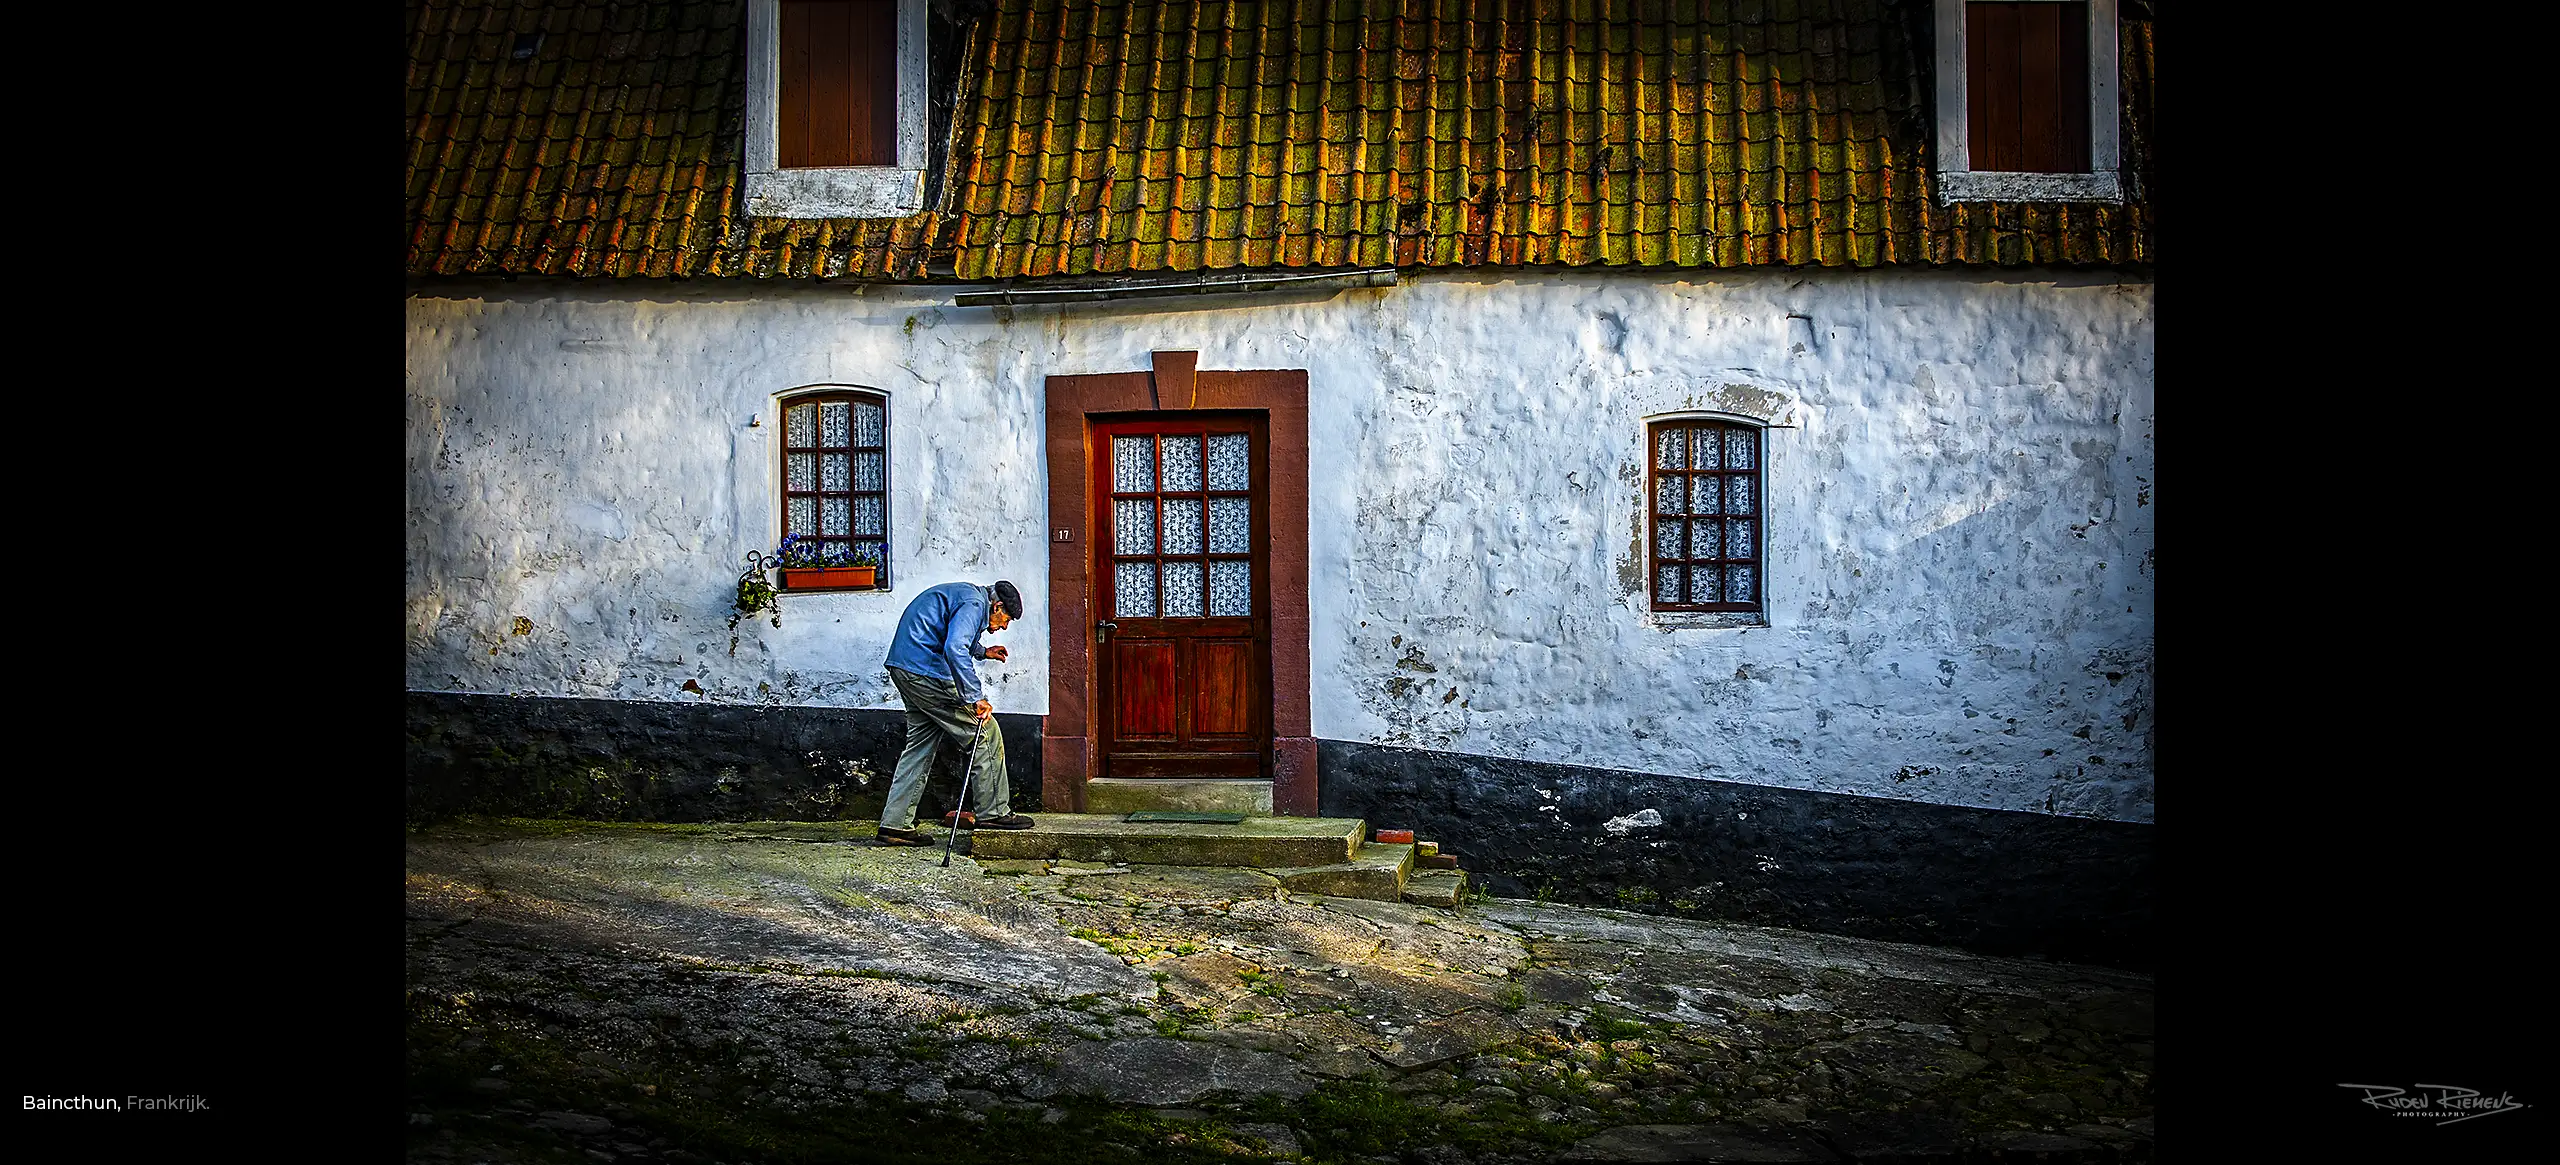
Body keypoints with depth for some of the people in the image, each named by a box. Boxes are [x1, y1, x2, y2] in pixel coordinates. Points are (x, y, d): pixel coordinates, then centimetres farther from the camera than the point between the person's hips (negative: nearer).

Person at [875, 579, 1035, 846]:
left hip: (902, 669, 10)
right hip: (926, 671, -10)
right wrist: (976, 697, -29)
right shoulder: (974, 604, -12)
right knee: (985, 733, -2)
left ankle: (896, 824, 11)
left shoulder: (964, 594, 21)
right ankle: (994, 812, 4)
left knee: (921, 743, 14)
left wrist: (982, 652, 43)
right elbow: (955, 649, -28)